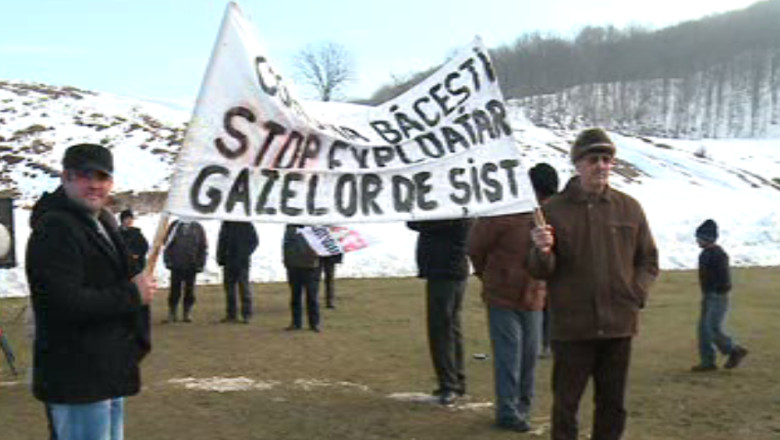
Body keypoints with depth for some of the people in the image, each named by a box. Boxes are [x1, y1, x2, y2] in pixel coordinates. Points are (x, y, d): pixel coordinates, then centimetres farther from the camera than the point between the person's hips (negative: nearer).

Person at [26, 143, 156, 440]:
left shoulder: (102, 223, 17)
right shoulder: (55, 229, -17)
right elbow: (66, 303, -27)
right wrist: (132, 294, -18)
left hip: (107, 374, 11)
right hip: (76, 380, -10)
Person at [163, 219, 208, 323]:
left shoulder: (198, 228, 5)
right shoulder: (175, 226, 4)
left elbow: (204, 248, 6)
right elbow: (167, 244, 4)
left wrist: (200, 264, -1)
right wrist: (168, 261, -4)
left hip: (192, 266, 1)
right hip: (176, 265, 0)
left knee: (189, 291, 6)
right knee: (174, 290, 2)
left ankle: (187, 314, 14)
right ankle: (172, 314, 9)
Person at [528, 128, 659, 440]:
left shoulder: (628, 208, 6)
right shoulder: (553, 210, -2)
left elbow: (648, 260, 14)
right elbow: (539, 272, -2)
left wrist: (636, 294, -1)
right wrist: (542, 252, -24)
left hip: (618, 325, 3)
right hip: (571, 328, -3)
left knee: (613, 405, 13)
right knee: (565, 404, 4)